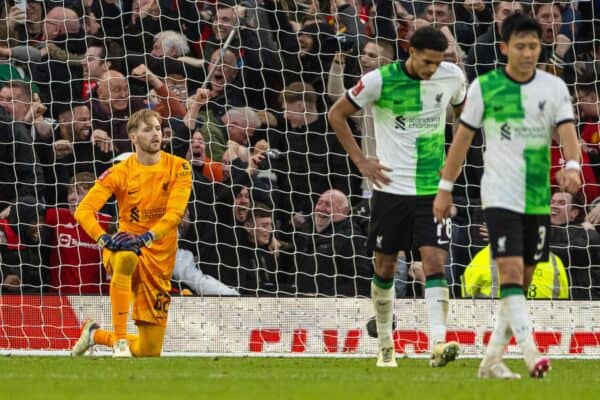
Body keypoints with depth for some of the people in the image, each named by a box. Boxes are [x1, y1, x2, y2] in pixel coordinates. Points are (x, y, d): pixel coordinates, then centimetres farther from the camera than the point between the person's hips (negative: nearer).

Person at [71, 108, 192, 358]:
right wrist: (103, 239, -32)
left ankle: (96, 335, 33)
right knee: (126, 258, -43)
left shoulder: (178, 168, -4)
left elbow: (175, 213, -16)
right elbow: (83, 210, -13)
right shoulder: (120, 173, -5)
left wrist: (145, 238, -32)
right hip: (124, 249, -2)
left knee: (149, 351, 2)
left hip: (160, 260, 2)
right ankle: (120, 340, -35)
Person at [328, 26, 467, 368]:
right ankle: (386, 345, 23)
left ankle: (439, 343, -22)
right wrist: (361, 161, -5)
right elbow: (337, 114, 0)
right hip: (392, 187, -1)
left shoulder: (451, 77, -2)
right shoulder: (381, 80, -11)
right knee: (385, 267, 8)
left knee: (435, 262, -14)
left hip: (432, 187, 1)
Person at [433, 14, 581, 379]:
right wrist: (445, 188, 6)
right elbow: (463, 138, 5)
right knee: (511, 271, -18)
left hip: (538, 198, 3)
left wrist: (572, 166, -29)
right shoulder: (484, 87, -2)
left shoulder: (554, 87, 2)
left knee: (522, 281, 7)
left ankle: (492, 360, 16)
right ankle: (531, 352, -27)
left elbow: (567, 131, -9)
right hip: (500, 195, -3)